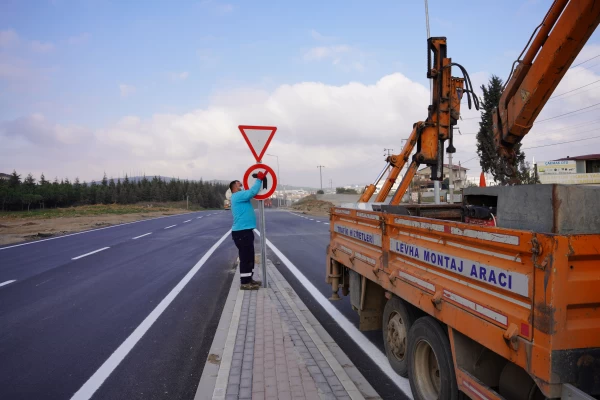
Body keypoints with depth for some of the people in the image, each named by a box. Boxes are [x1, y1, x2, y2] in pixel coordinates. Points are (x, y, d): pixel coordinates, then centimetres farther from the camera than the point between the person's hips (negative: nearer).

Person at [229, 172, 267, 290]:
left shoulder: (240, 197, 21)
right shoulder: (237, 196, -12)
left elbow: (250, 192, 18)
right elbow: (252, 192, -23)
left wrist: (259, 180, 6)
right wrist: (259, 179, -15)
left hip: (245, 231, 11)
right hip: (241, 232, -11)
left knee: (249, 257, 16)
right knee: (245, 257, -7)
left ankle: (248, 279, 24)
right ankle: (244, 283, -2)